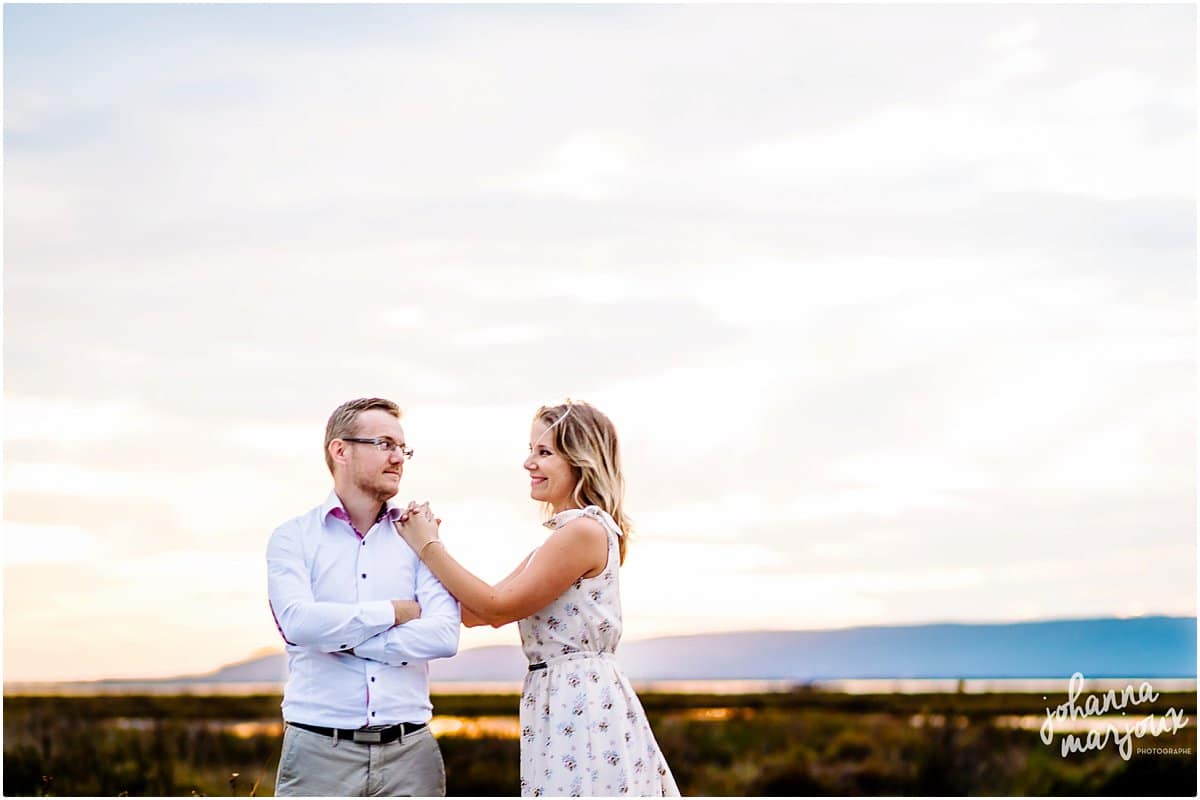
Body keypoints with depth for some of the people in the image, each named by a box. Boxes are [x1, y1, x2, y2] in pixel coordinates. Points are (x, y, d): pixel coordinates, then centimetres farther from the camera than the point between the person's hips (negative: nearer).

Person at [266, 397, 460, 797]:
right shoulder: (294, 537, 4)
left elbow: (444, 635, -6)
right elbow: (298, 622, -14)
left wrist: (340, 640, -9)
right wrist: (394, 611, -6)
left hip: (408, 750, 2)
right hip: (320, 750, -2)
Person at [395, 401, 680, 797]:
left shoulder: (585, 530, -13)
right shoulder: (563, 536, 18)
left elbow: (499, 607, -13)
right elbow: (475, 612, 14)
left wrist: (429, 546, -5)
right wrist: (427, 543, 6)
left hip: (582, 705, -10)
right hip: (564, 703, 10)